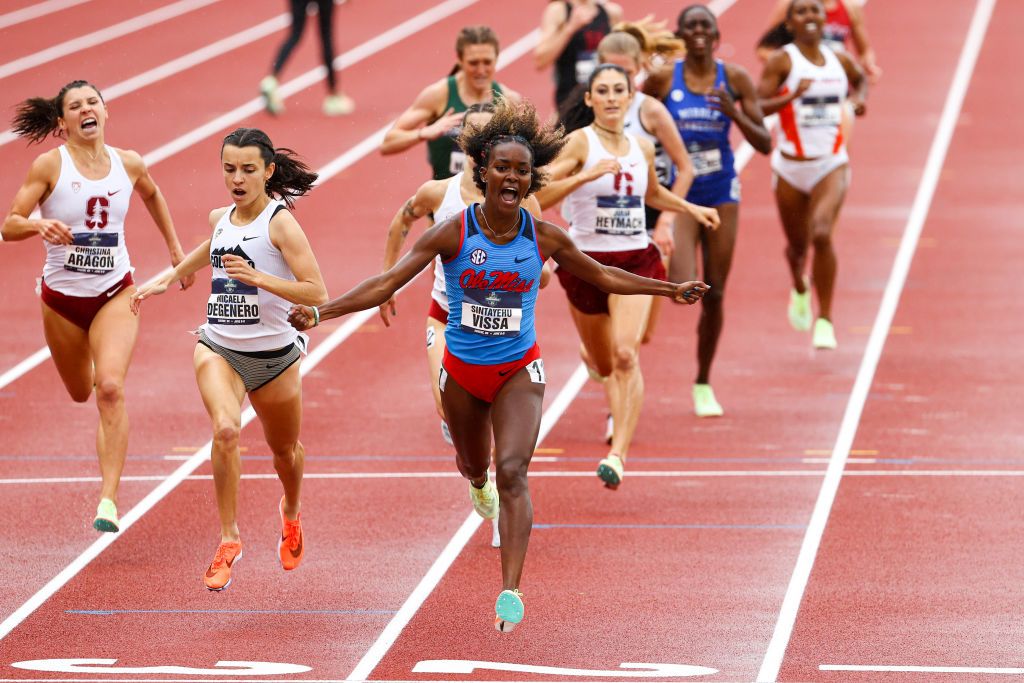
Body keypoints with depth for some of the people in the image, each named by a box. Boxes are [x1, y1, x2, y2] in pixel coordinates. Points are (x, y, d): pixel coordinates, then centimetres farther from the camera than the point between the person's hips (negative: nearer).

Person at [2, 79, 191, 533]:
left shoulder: (128, 164, -3)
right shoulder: (50, 165, -12)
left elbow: (152, 195, 21)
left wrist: (175, 249, 24)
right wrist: (40, 225, -36)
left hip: (115, 294, 0)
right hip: (63, 296, 0)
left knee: (110, 387, -20)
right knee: (80, 393, 17)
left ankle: (109, 498, -22)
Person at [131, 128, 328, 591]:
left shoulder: (280, 222, -13)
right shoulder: (220, 218, 4)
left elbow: (317, 294, -19)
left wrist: (258, 277, -29)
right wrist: (167, 279, 36)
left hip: (273, 355, -2)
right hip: (218, 348, 2)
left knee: (284, 448, 19)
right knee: (225, 430, -27)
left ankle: (291, 514, 54)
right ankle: (229, 539, -19)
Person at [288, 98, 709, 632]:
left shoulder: (544, 237, -10)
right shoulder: (454, 233, -15)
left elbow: (602, 276, 7)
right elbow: (389, 282, -17)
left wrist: (670, 289, 8)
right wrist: (320, 312, -26)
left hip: (519, 371, -1)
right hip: (462, 371, 1)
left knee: (512, 472, -19)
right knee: (475, 466, 23)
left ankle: (511, 590, -23)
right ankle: (478, 484, 65)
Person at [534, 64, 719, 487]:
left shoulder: (642, 148, 6)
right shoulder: (579, 142, -9)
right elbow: (538, 196, -20)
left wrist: (692, 209, 17)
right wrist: (588, 174, -29)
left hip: (635, 262, 2)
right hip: (586, 262, -2)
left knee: (626, 354, -19)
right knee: (604, 365, 12)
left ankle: (618, 453, -23)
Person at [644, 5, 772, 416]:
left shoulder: (735, 79, -2)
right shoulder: (663, 78, -6)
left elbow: (764, 144, -3)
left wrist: (735, 114, -18)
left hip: (721, 194, 2)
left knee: (714, 296, 8)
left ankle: (703, 384, 24)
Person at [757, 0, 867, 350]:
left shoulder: (840, 61, 4)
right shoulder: (783, 61, -7)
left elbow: (860, 79, 27)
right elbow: (757, 105, -16)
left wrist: (859, 98, 6)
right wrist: (791, 97, -32)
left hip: (832, 165, 1)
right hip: (790, 167, -1)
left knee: (822, 234, -22)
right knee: (797, 246, 13)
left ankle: (825, 321, -13)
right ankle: (800, 289, 51)